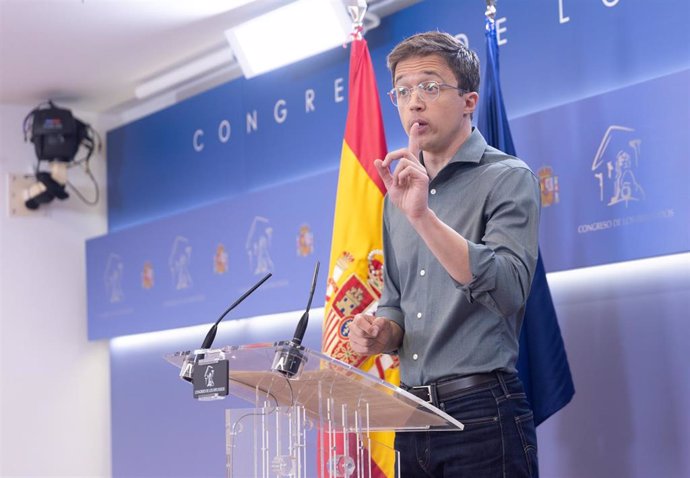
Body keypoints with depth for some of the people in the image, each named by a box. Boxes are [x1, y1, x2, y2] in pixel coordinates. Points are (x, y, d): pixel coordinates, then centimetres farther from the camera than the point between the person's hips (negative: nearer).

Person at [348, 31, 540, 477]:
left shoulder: (508, 178, -5)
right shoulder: (401, 191, 14)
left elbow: (509, 291, -20)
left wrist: (422, 215, -25)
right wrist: (381, 332, -2)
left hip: (483, 413, -6)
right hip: (413, 416, 6)